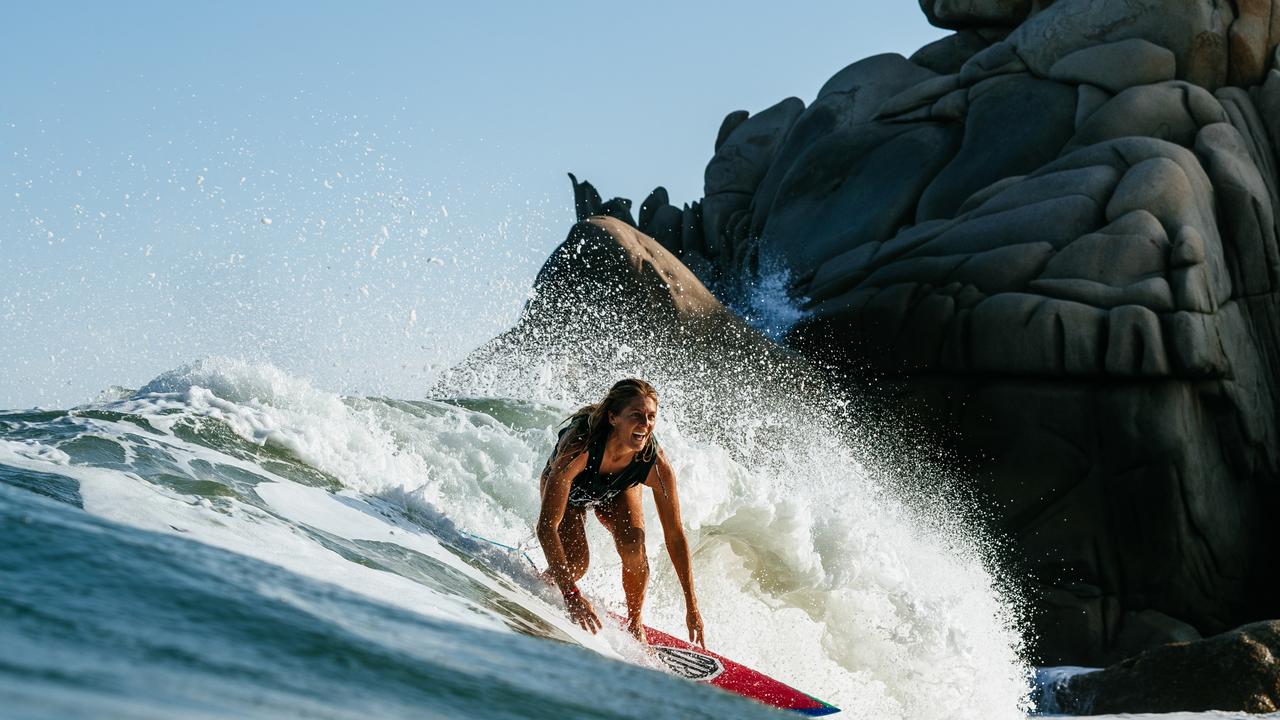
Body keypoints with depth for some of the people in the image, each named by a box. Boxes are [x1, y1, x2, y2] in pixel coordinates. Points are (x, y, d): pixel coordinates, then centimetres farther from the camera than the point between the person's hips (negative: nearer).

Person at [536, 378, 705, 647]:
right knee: (576, 561, -22)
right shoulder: (579, 445, -46)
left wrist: (692, 607, -22)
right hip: (565, 484, -2)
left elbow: (675, 536, -23)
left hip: (617, 491, 2)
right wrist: (571, 594, -55)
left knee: (634, 547, -25)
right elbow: (547, 526, -47)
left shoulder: (656, 465, -36)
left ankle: (635, 624, 1)